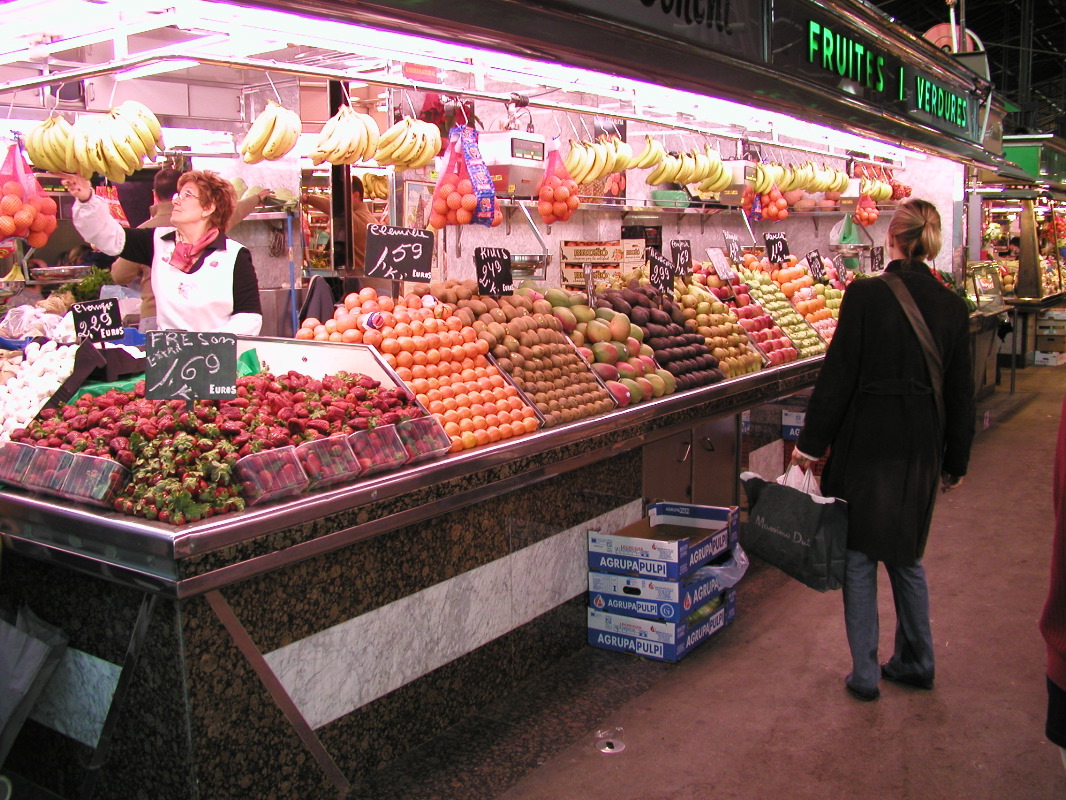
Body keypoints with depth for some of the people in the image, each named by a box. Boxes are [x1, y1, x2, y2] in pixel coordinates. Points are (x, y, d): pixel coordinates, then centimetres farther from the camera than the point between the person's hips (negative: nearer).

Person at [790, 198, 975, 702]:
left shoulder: (865, 295, -12)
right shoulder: (952, 305, 1)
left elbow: (838, 374, -11)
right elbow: (960, 392, 6)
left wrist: (811, 443, -3)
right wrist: (956, 461, 16)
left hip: (866, 443, -4)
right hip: (922, 448, 5)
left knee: (859, 557, 8)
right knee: (906, 555, 21)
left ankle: (865, 673, 13)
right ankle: (915, 661, 31)